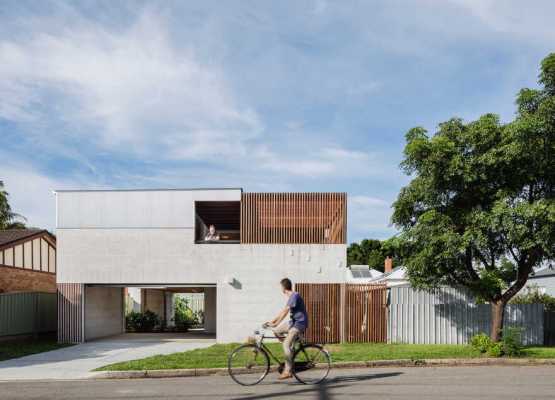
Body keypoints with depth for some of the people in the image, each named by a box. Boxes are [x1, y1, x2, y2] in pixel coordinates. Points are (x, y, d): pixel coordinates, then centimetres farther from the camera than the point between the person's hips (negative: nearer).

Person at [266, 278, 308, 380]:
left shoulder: (294, 296, -17)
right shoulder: (291, 296, 14)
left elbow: (285, 311, -23)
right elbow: (283, 311, 18)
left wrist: (276, 323, -24)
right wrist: (272, 321, 14)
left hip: (299, 323, -10)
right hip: (293, 322, 10)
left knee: (286, 344, -18)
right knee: (276, 331, 11)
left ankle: (288, 371, -14)